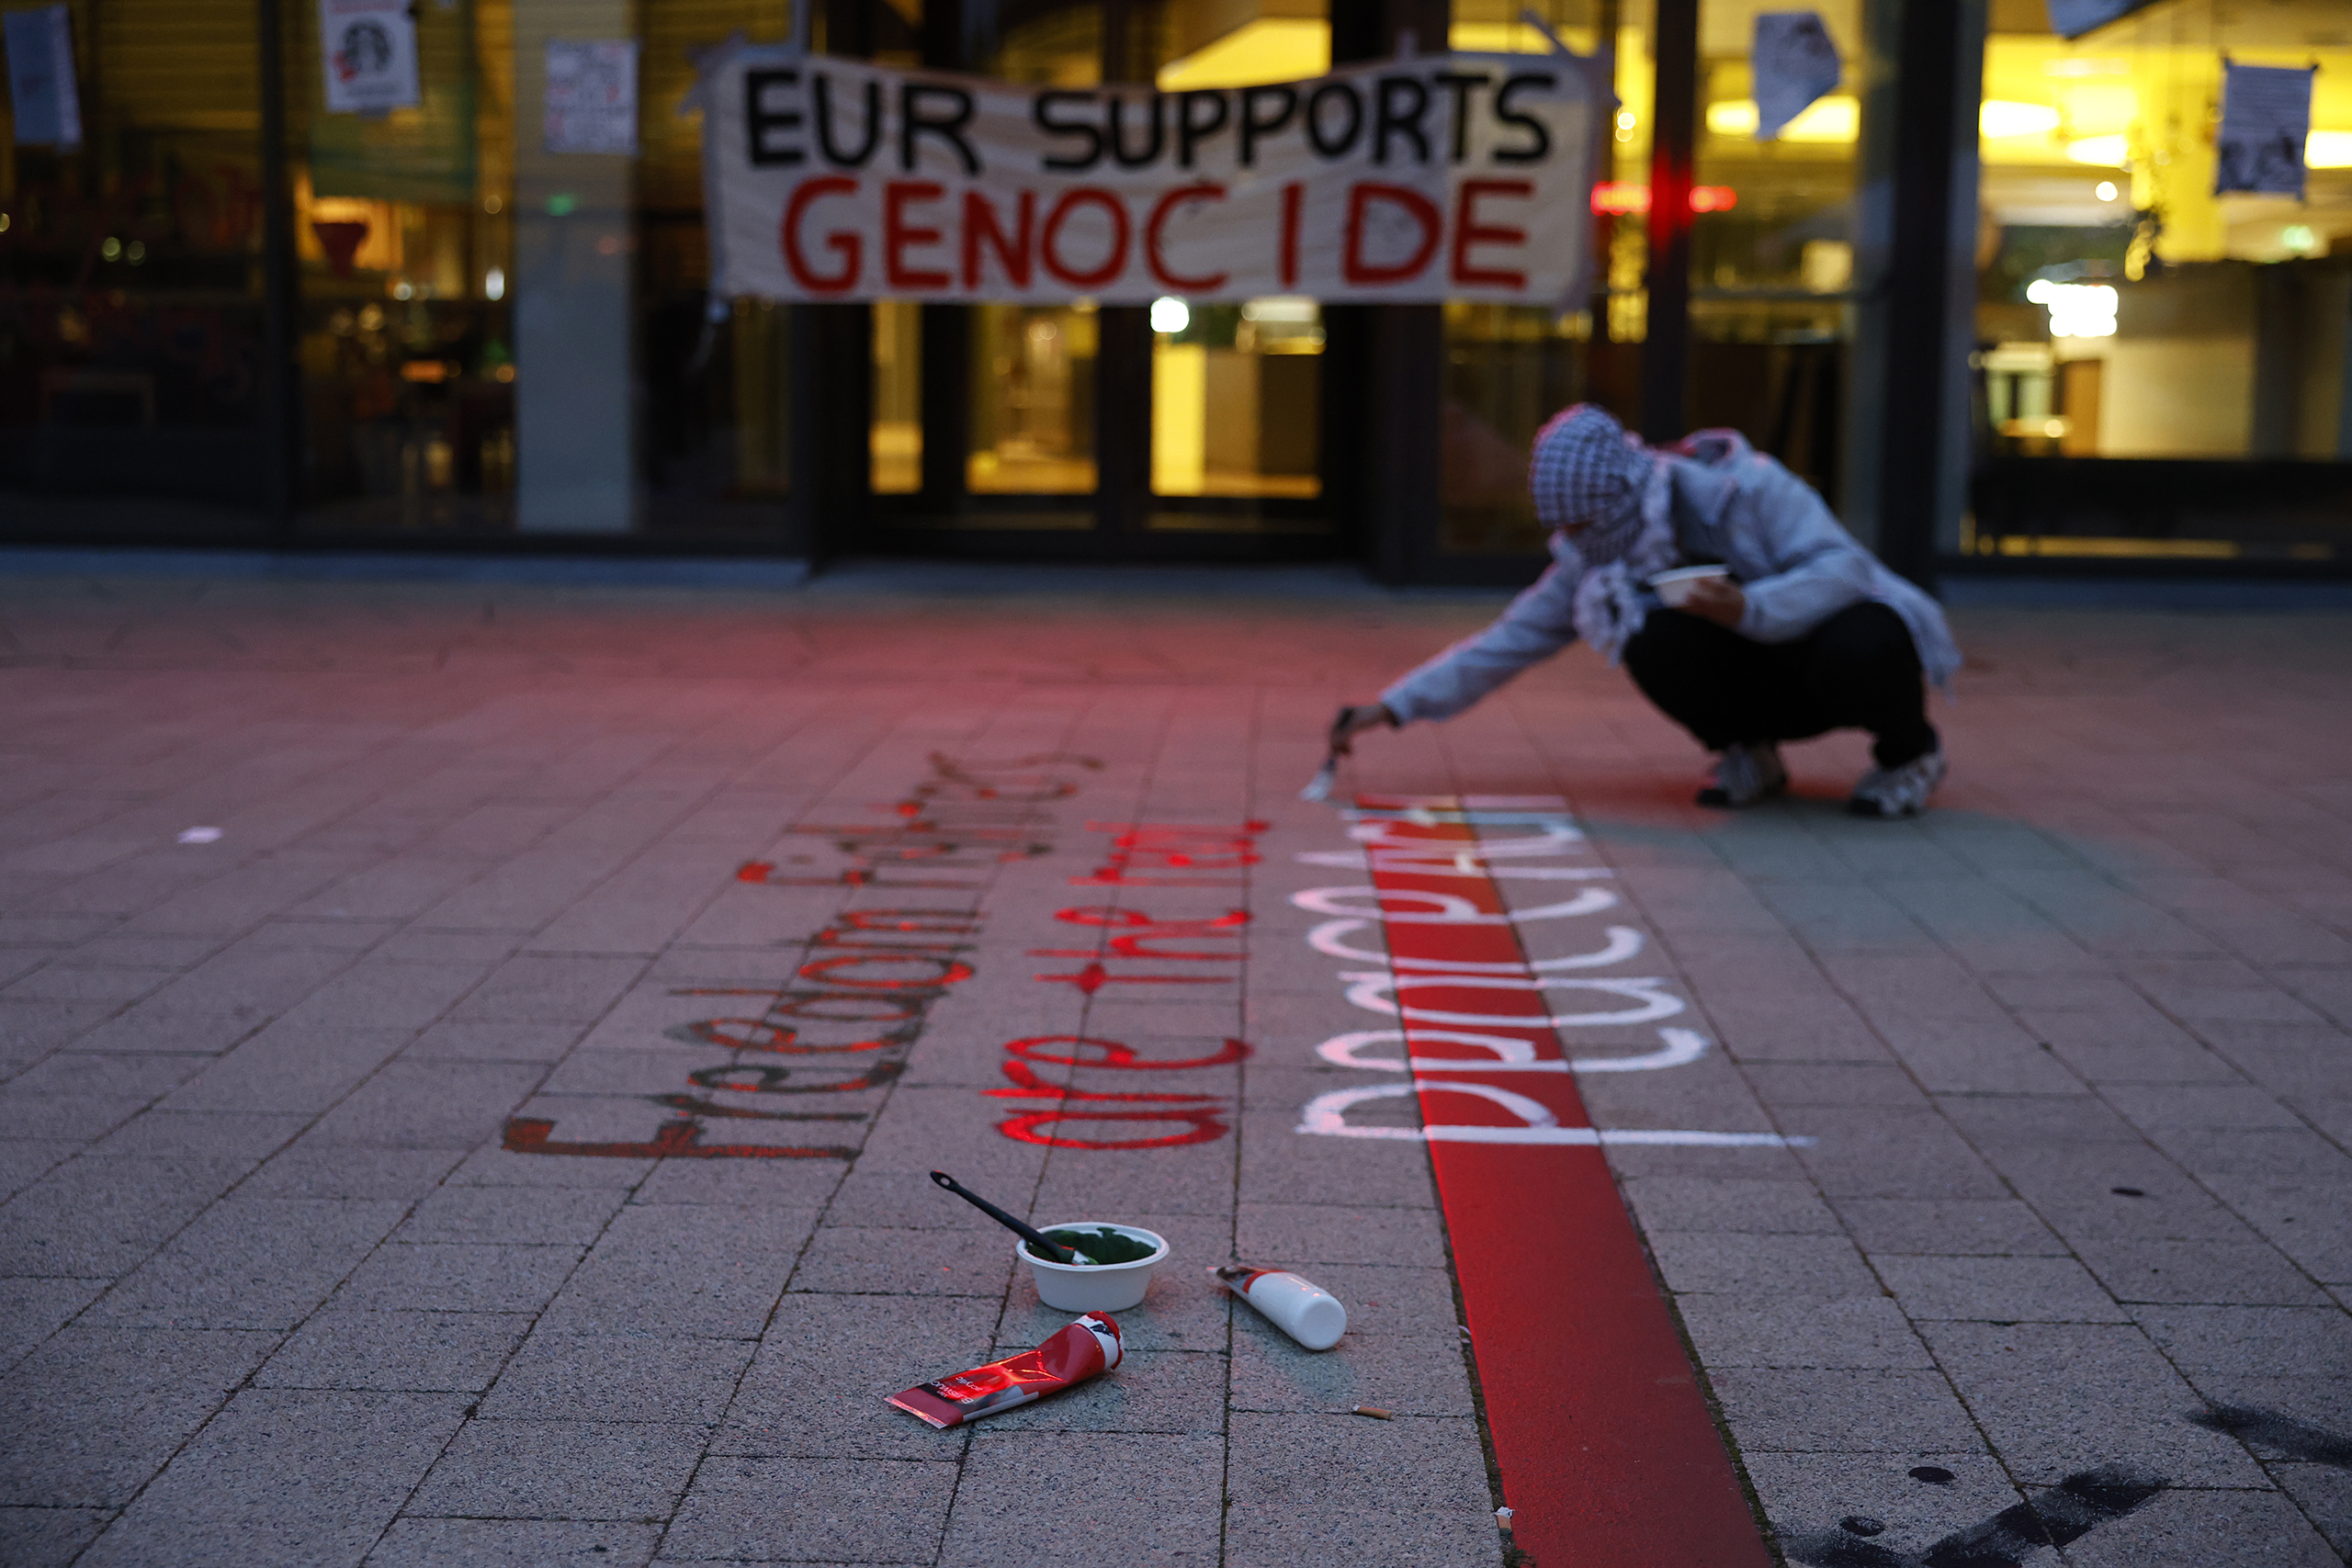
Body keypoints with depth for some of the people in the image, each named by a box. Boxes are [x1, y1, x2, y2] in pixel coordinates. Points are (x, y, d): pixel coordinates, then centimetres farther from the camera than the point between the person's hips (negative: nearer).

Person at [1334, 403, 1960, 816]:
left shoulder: (1742, 486, -23)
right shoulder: (1591, 556, -8)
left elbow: (1845, 567, -29)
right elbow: (1513, 637, -5)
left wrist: (1750, 608, -47)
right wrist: (1395, 706, -12)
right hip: (1762, 684, 3)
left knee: (1856, 649, -40)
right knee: (1654, 643, -27)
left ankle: (1909, 752, -5)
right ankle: (1748, 753, 1)